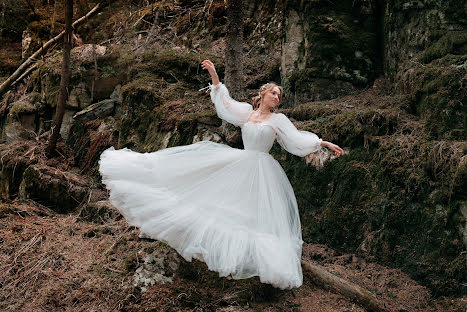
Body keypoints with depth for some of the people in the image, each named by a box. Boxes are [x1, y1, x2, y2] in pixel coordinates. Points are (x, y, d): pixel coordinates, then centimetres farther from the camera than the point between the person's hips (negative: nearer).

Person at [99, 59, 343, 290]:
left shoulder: (279, 120, 1)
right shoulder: (245, 111, 11)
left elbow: (298, 139, -3)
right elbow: (224, 101, 16)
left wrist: (324, 143, -11)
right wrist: (214, 75, 11)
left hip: (262, 172, -4)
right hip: (238, 165, 4)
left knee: (260, 215, -9)